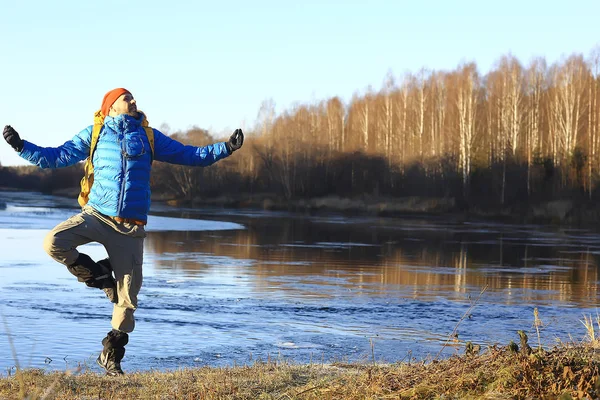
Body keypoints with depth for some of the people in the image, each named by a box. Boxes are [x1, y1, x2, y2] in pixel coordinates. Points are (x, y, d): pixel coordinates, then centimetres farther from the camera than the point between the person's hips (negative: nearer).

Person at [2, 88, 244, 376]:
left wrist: (226, 148, 2)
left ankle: (111, 354, 18)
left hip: (130, 225, 1)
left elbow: (190, 156, 13)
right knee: (53, 243, -27)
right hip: (96, 215, -1)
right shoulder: (94, 134, 9)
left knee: (128, 295, -1)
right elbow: (56, 157, 11)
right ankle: (97, 275, 1)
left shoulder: (148, 136, 12)